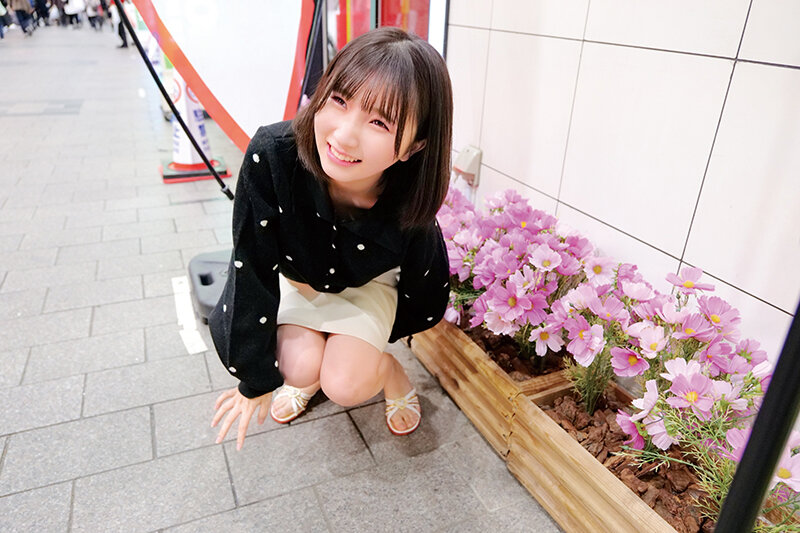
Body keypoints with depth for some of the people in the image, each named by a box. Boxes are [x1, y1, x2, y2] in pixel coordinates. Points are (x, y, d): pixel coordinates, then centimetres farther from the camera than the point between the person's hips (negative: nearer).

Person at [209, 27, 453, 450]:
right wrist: (255, 378, -17)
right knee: (301, 367, -17)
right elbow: (252, 272, -26)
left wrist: (376, 338, 5)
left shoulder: (410, 198, -35)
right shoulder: (272, 155, -38)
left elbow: (423, 287, -12)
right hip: (297, 275, 1)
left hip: (369, 284, -1)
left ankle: (390, 371, 18)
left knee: (345, 385, -17)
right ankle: (307, 375, 20)